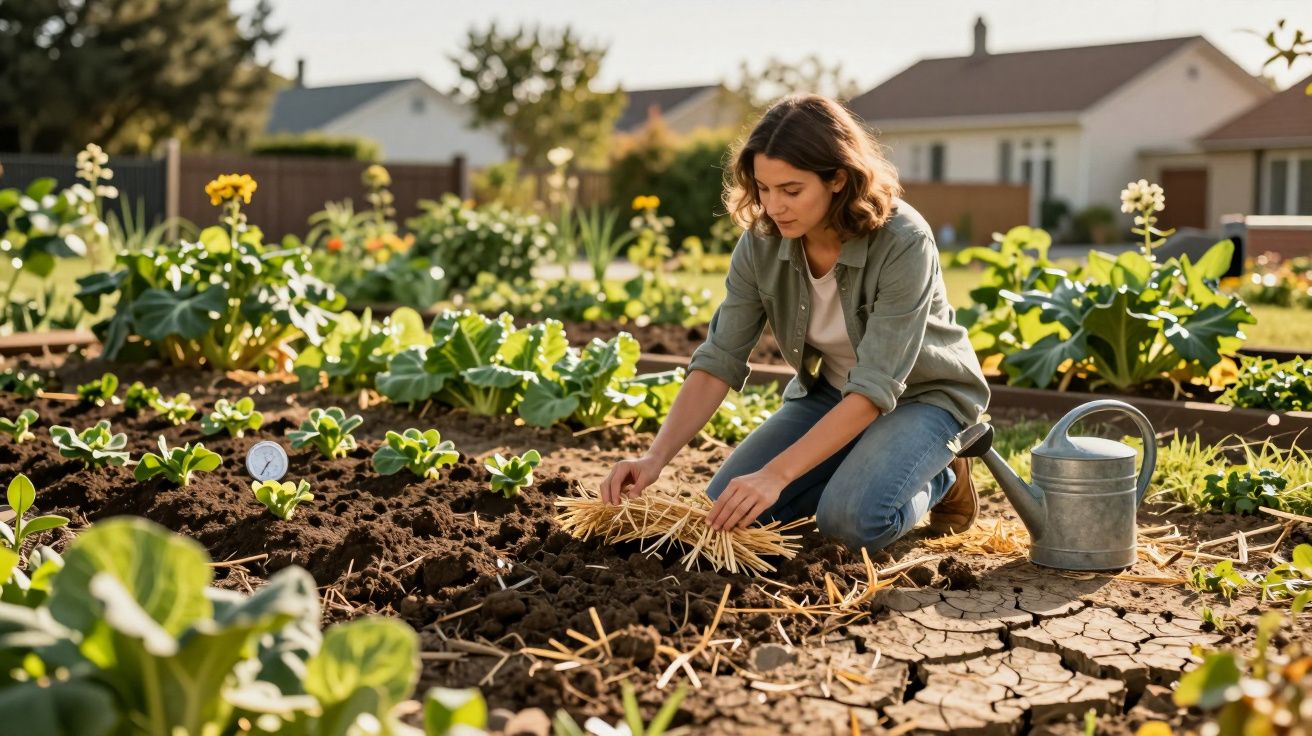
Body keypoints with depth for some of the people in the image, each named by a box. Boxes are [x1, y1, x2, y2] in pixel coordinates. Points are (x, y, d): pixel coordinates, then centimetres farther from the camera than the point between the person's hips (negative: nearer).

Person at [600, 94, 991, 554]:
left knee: (851, 520, -30)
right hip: (829, 391, 5)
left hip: (922, 395, -5)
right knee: (728, 505, -11)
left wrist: (777, 474, -41)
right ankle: (860, 467, 10)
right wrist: (656, 458, -31)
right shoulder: (761, 244, -17)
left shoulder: (902, 243, -32)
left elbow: (876, 388, -34)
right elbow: (719, 360, -17)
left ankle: (936, 480, 2)